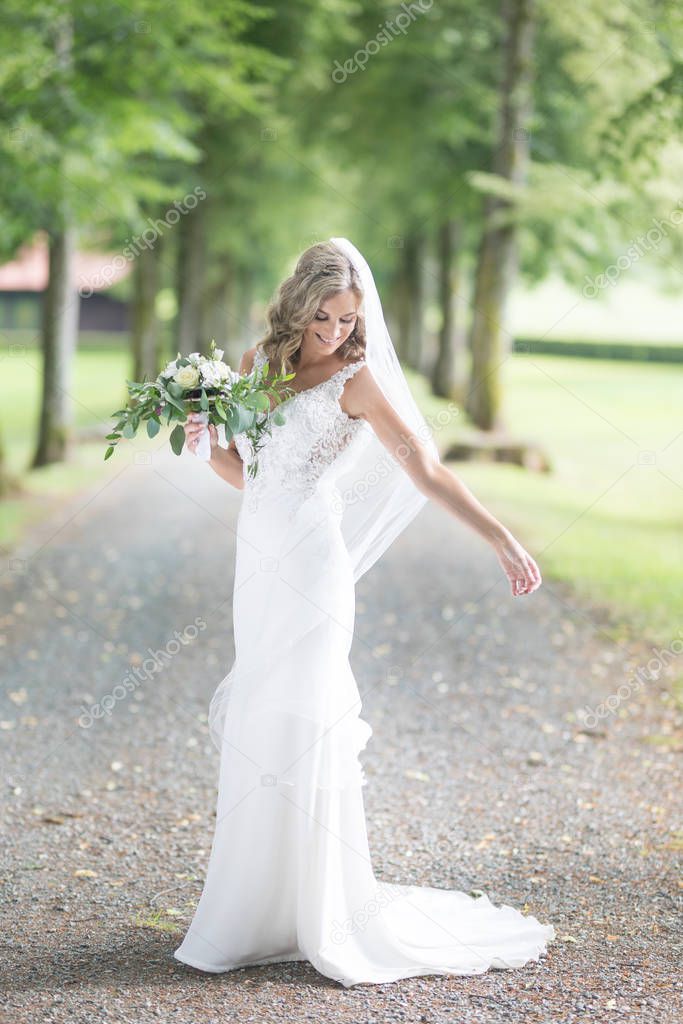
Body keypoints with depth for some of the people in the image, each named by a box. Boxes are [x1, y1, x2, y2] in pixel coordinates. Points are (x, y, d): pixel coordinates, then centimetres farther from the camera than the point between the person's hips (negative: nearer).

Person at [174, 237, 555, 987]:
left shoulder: (357, 380, -6)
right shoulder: (258, 364, 11)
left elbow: (425, 468, -8)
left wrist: (502, 539, -13)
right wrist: (206, 443, -5)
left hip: (310, 564, -6)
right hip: (259, 561, 6)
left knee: (303, 723, -8)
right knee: (255, 727, 9)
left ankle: (327, 921, -1)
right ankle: (255, 907, 19)